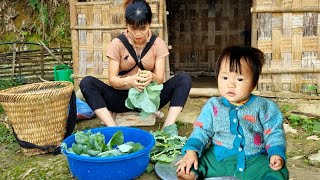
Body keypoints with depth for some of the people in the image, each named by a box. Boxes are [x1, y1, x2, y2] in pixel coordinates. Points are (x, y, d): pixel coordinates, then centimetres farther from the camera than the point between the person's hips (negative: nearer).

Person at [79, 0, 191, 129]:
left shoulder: (158, 44, -2)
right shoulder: (117, 44, -5)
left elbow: (160, 79, -8)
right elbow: (112, 79, -10)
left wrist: (152, 77, -33)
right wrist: (130, 80, -33)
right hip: (122, 97, 0)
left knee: (184, 79, -22)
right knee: (87, 83, -25)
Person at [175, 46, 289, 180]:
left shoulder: (264, 107, 0)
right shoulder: (213, 106, 5)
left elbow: (274, 133, 3)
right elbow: (202, 130, 5)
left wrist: (276, 153, -14)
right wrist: (191, 150, -11)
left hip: (253, 161, -1)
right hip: (217, 159, 2)